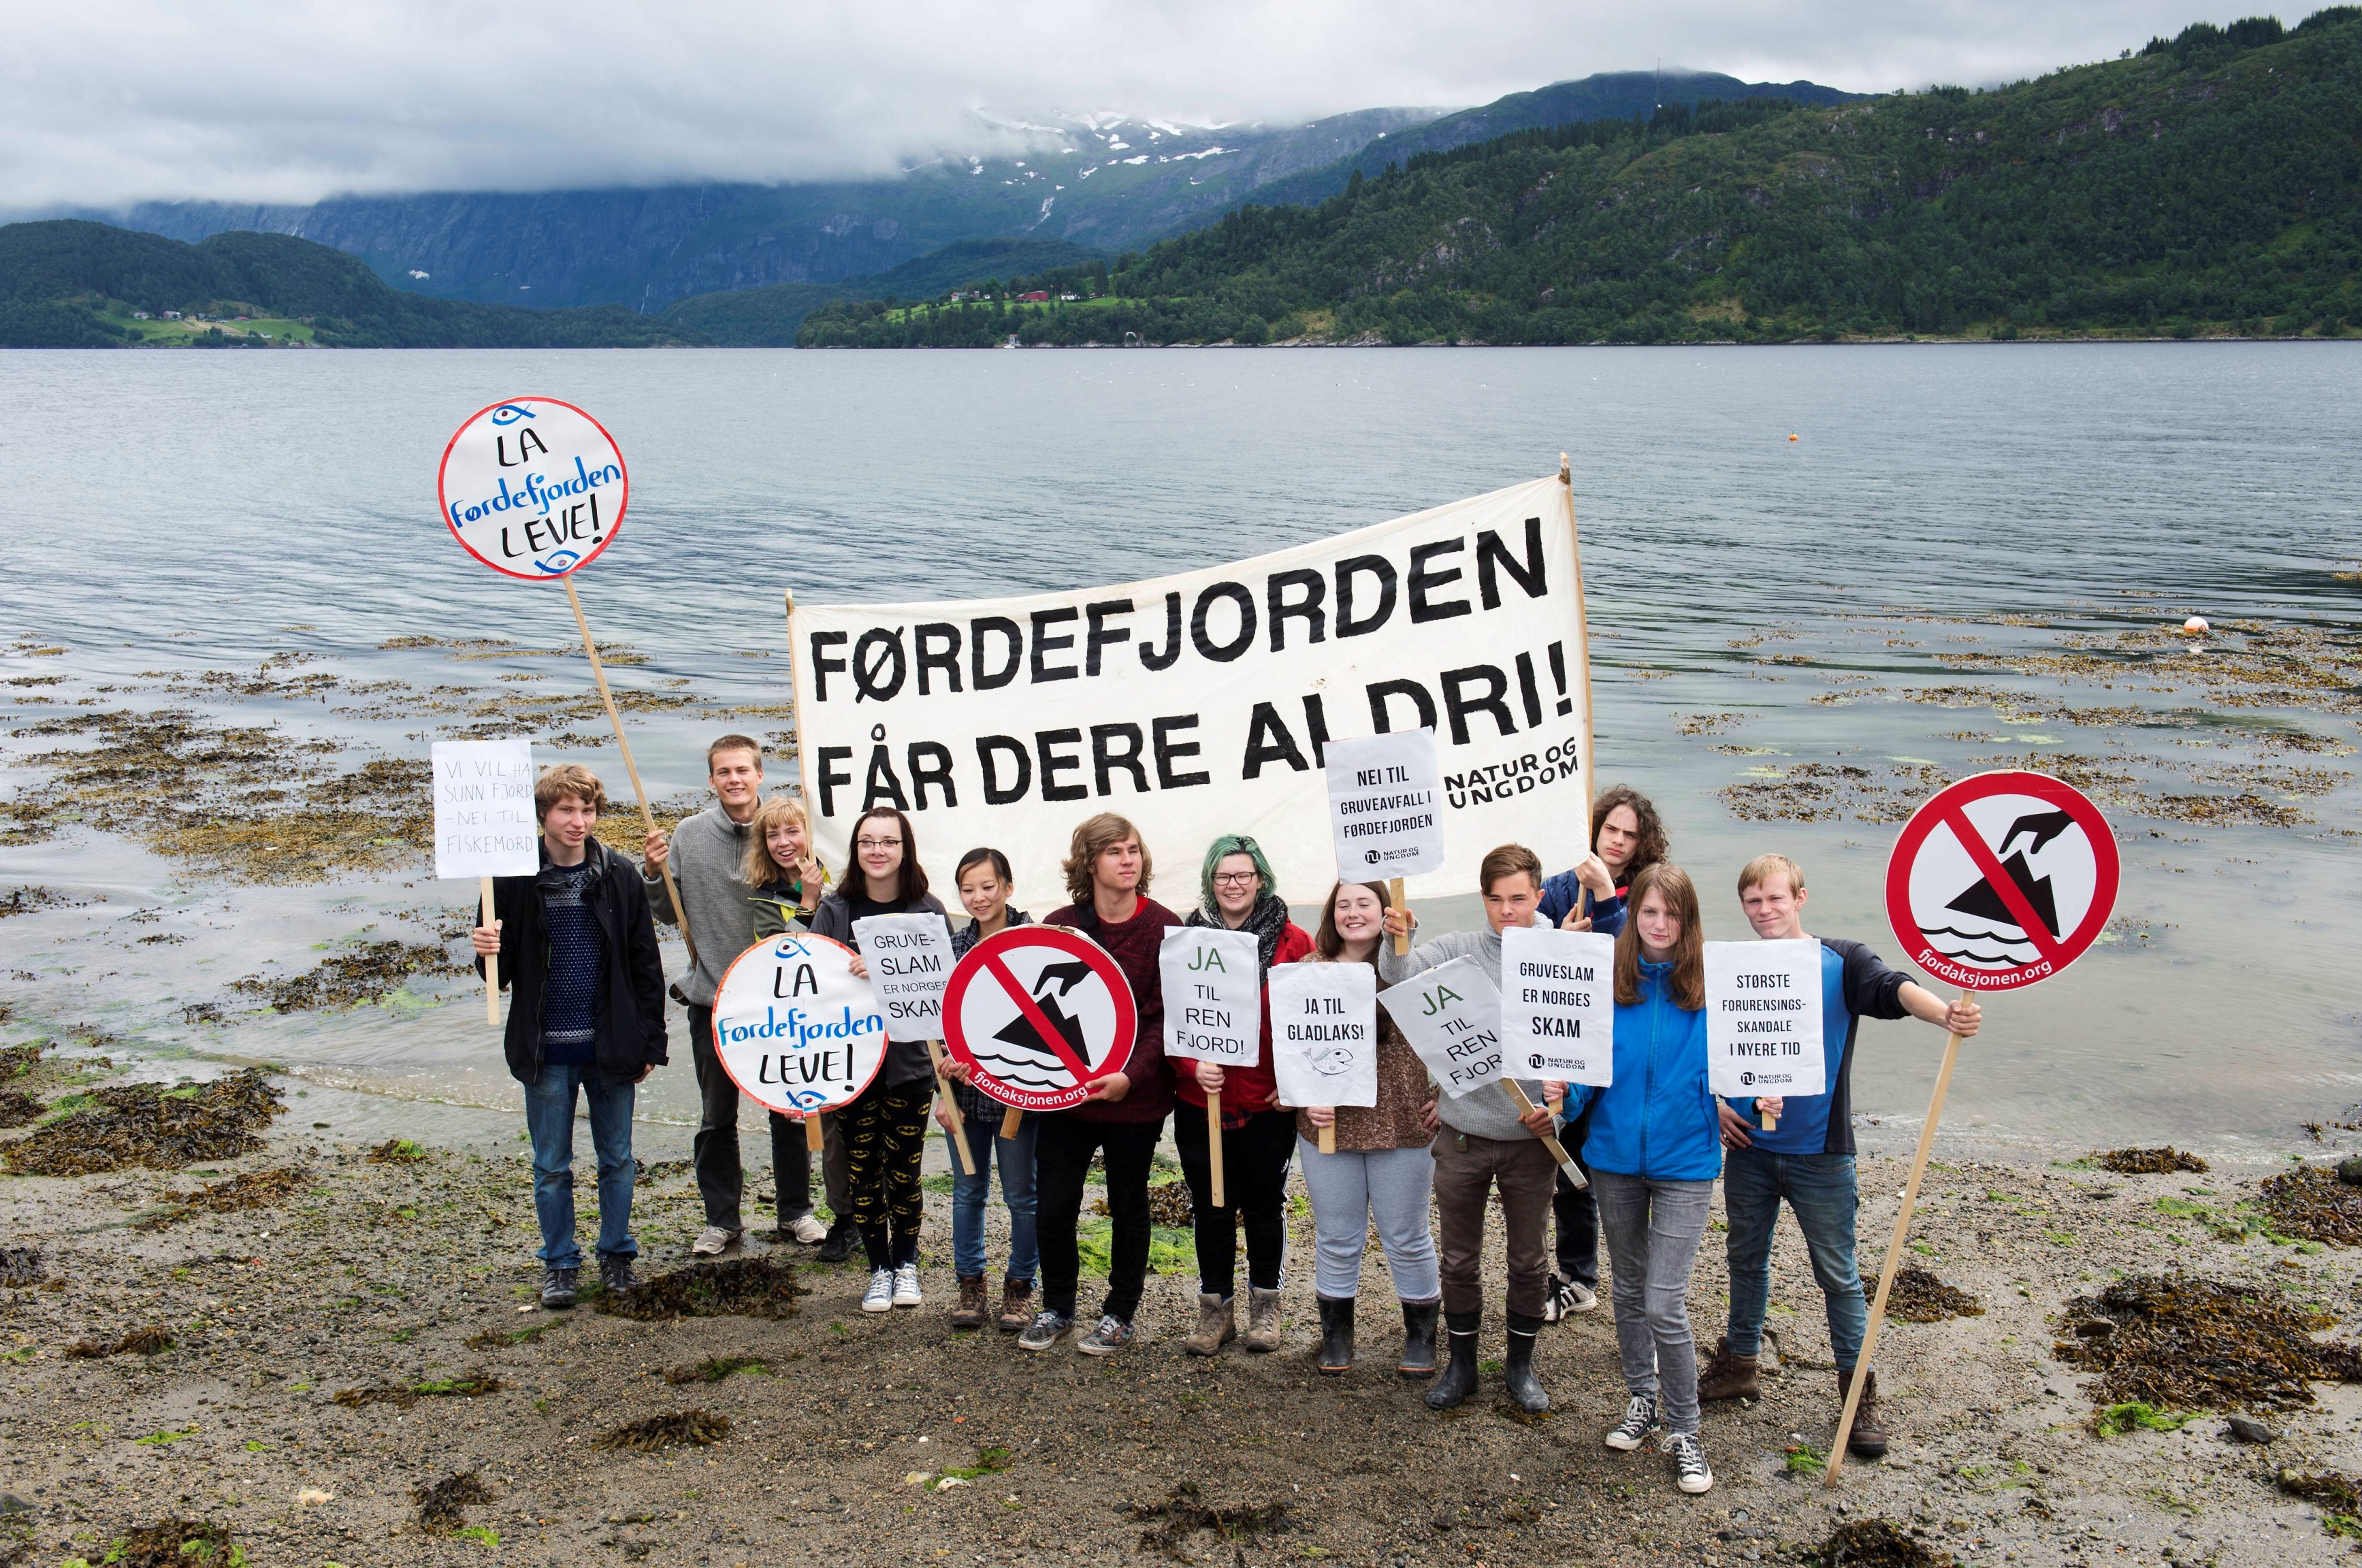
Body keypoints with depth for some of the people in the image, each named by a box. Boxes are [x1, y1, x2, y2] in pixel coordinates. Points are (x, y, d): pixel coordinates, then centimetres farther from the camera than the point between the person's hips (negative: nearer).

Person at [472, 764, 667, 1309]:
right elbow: (502, 971, 3)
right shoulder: (515, 881, -3)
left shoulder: (619, 877, -2)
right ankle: (560, 1264, 23)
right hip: (546, 1050, 0)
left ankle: (617, 1254, 27)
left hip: (611, 1048, 0)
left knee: (616, 1159, 12)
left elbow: (645, 966, 2)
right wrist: (488, 954, -21)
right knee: (551, 1166, 10)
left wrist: (650, 1044, 0)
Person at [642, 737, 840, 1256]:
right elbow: (668, 913, 6)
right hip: (711, 998, 1)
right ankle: (722, 1218, 22)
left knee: (789, 1111, 10)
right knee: (717, 1117, 10)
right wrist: (653, 874, -12)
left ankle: (795, 1210, 25)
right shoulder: (688, 835, 0)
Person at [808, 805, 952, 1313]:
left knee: (904, 1169, 5)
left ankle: (906, 1263, 24)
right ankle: (879, 1269, 21)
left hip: (910, 1058, -1)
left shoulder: (928, 910, 0)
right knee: (862, 1170, 6)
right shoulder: (835, 909, 2)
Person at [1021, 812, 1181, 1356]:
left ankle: (1119, 1314, 28)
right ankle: (1056, 1307, 26)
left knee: (1128, 1207, 12)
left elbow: (1166, 1015, -10)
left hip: (1135, 1096, -2)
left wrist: (1131, 1075, -21)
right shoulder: (1058, 925, 2)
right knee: (1052, 1206, 4)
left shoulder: (1164, 928, -7)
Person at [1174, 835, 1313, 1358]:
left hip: (1269, 1102, -1)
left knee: (1264, 1204, 11)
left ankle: (1265, 1305, 27)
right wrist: (1193, 1065, -15)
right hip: (1201, 1099, 1)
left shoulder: (1291, 941, -4)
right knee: (1211, 1208, 9)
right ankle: (1216, 1309, 22)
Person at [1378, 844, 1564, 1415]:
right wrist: (1395, 940, -40)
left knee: (1528, 1260, 13)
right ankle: (1461, 1364, 29)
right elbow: (1400, 976, -20)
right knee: (1459, 1260, 12)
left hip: (1529, 1137, 0)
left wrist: (1556, 1103, -16)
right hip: (1463, 1134, 0)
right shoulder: (1457, 950, -4)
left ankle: (1521, 1364, 31)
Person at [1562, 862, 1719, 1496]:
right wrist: (1566, 1093, -17)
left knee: (1665, 1304, -7)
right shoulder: (1609, 984, -3)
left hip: (1684, 1160, -3)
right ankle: (1642, 1398, 40)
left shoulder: (1709, 989, -9)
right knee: (1629, 1289, 19)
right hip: (1615, 1157, 3)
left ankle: (1683, 1431, 12)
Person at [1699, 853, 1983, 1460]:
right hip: (1748, 1145, 3)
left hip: (1819, 1150, -3)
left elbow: (1892, 990, -26)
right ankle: (1738, 1365, 32)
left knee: (1838, 1273, 3)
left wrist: (1947, 1013, -45)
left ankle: (1859, 1392, 15)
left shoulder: (1840, 961, -6)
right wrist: (1713, 1105, -1)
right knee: (1746, 1259, 16)